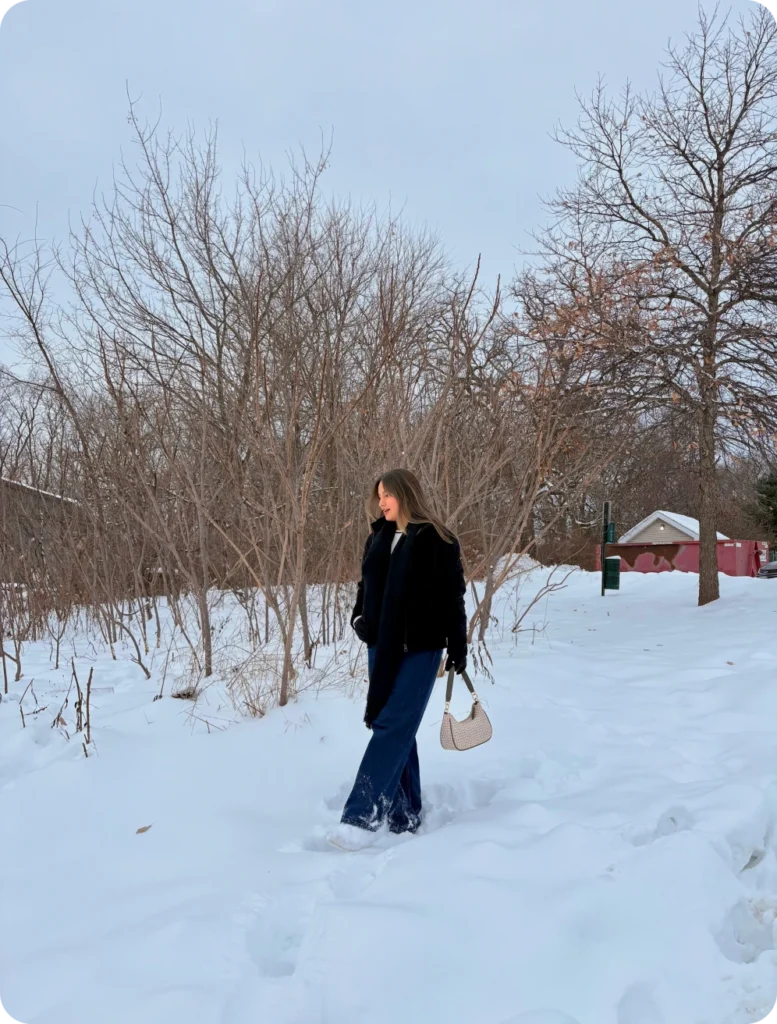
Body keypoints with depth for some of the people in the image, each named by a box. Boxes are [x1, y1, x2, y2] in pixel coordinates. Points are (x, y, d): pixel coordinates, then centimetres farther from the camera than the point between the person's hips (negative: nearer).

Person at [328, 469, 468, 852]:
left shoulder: (437, 541, -7)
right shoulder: (377, 539, 10)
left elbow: (453, 600, -6)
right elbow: (366, 587, 18)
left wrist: (458, 649, -6)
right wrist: (358, 619, 1)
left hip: (420, 649, -6)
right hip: (381, 648, 6)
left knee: (392, 728, -11)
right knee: (398, 731, 10)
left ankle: (361, 817, -15)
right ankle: (404, 815, 19)